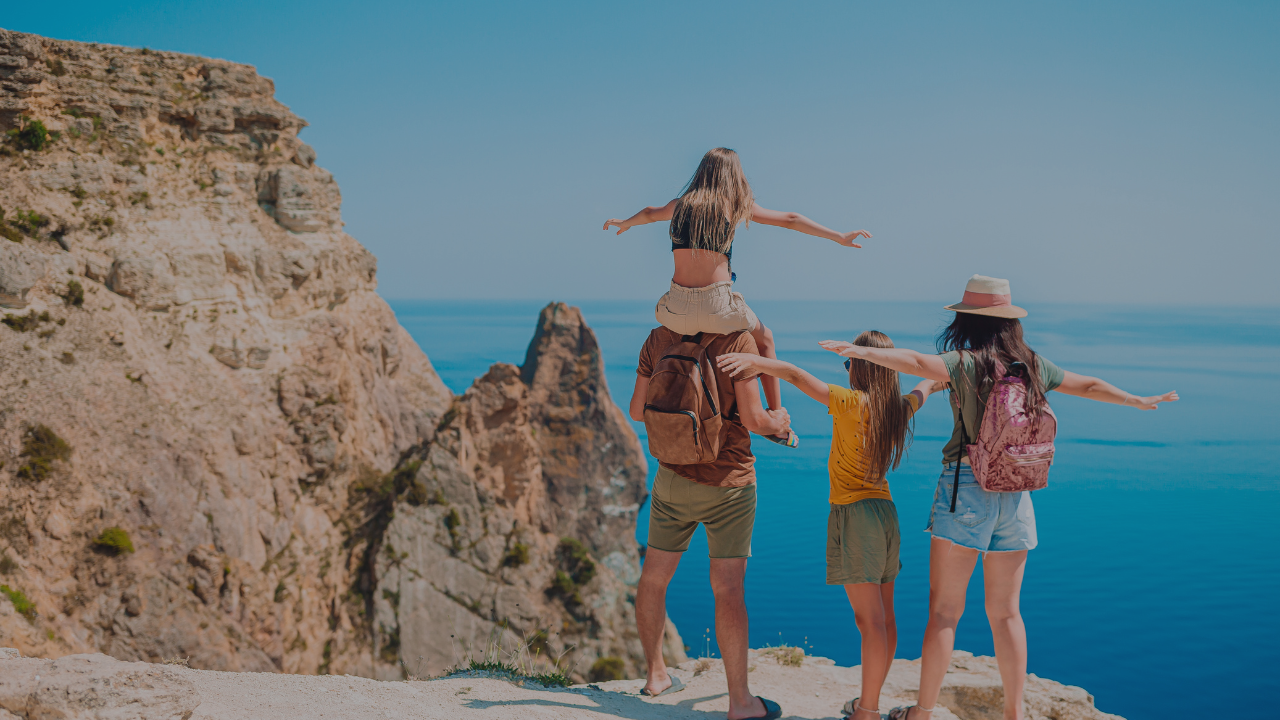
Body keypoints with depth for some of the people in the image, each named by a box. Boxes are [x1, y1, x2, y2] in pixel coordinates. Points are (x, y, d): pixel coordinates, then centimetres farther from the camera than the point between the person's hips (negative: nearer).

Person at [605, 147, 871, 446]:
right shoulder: (738, 206, 7)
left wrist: (624, 223, 58)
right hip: (718, 308, -2)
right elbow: (790, 220, 13)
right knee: (764, 339, 28)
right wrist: (841, 237, 21)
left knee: (662, 316, 40)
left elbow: (649, 213, 36)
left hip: (678, 307, 2)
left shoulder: (680, 205, 14)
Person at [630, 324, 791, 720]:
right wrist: (778, 421, 5)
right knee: (728, 589, 1)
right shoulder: (739, 340, -14)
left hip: (672, 478, 4)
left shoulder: (659, 338, -1)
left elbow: (637, 410, 4)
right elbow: (752, 419, -17)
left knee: (654, 578, 17)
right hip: (729, 481, -4)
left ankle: (655, 673, 33)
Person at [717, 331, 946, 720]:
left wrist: (756, 361, -31)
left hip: (854, 513, -8)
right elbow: (924, 388, 31)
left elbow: (798, 376, -24)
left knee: (869, 620, -6)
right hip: (885, 512, 8)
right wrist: (937, 380, 52)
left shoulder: (854, 403, -14)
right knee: (884, 618, 14)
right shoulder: (900, 407, 8)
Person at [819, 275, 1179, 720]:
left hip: (966, 487, -5)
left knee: (944, 610, 2)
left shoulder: (966, 363, -9)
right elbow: (1090, 386, 21)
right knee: (1005, 612, 15)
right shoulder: (1034, 366, 7)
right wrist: (1141, 402, 37)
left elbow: (916, 363, -28)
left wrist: (859, 351, -34)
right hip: (1015, 493, 5)